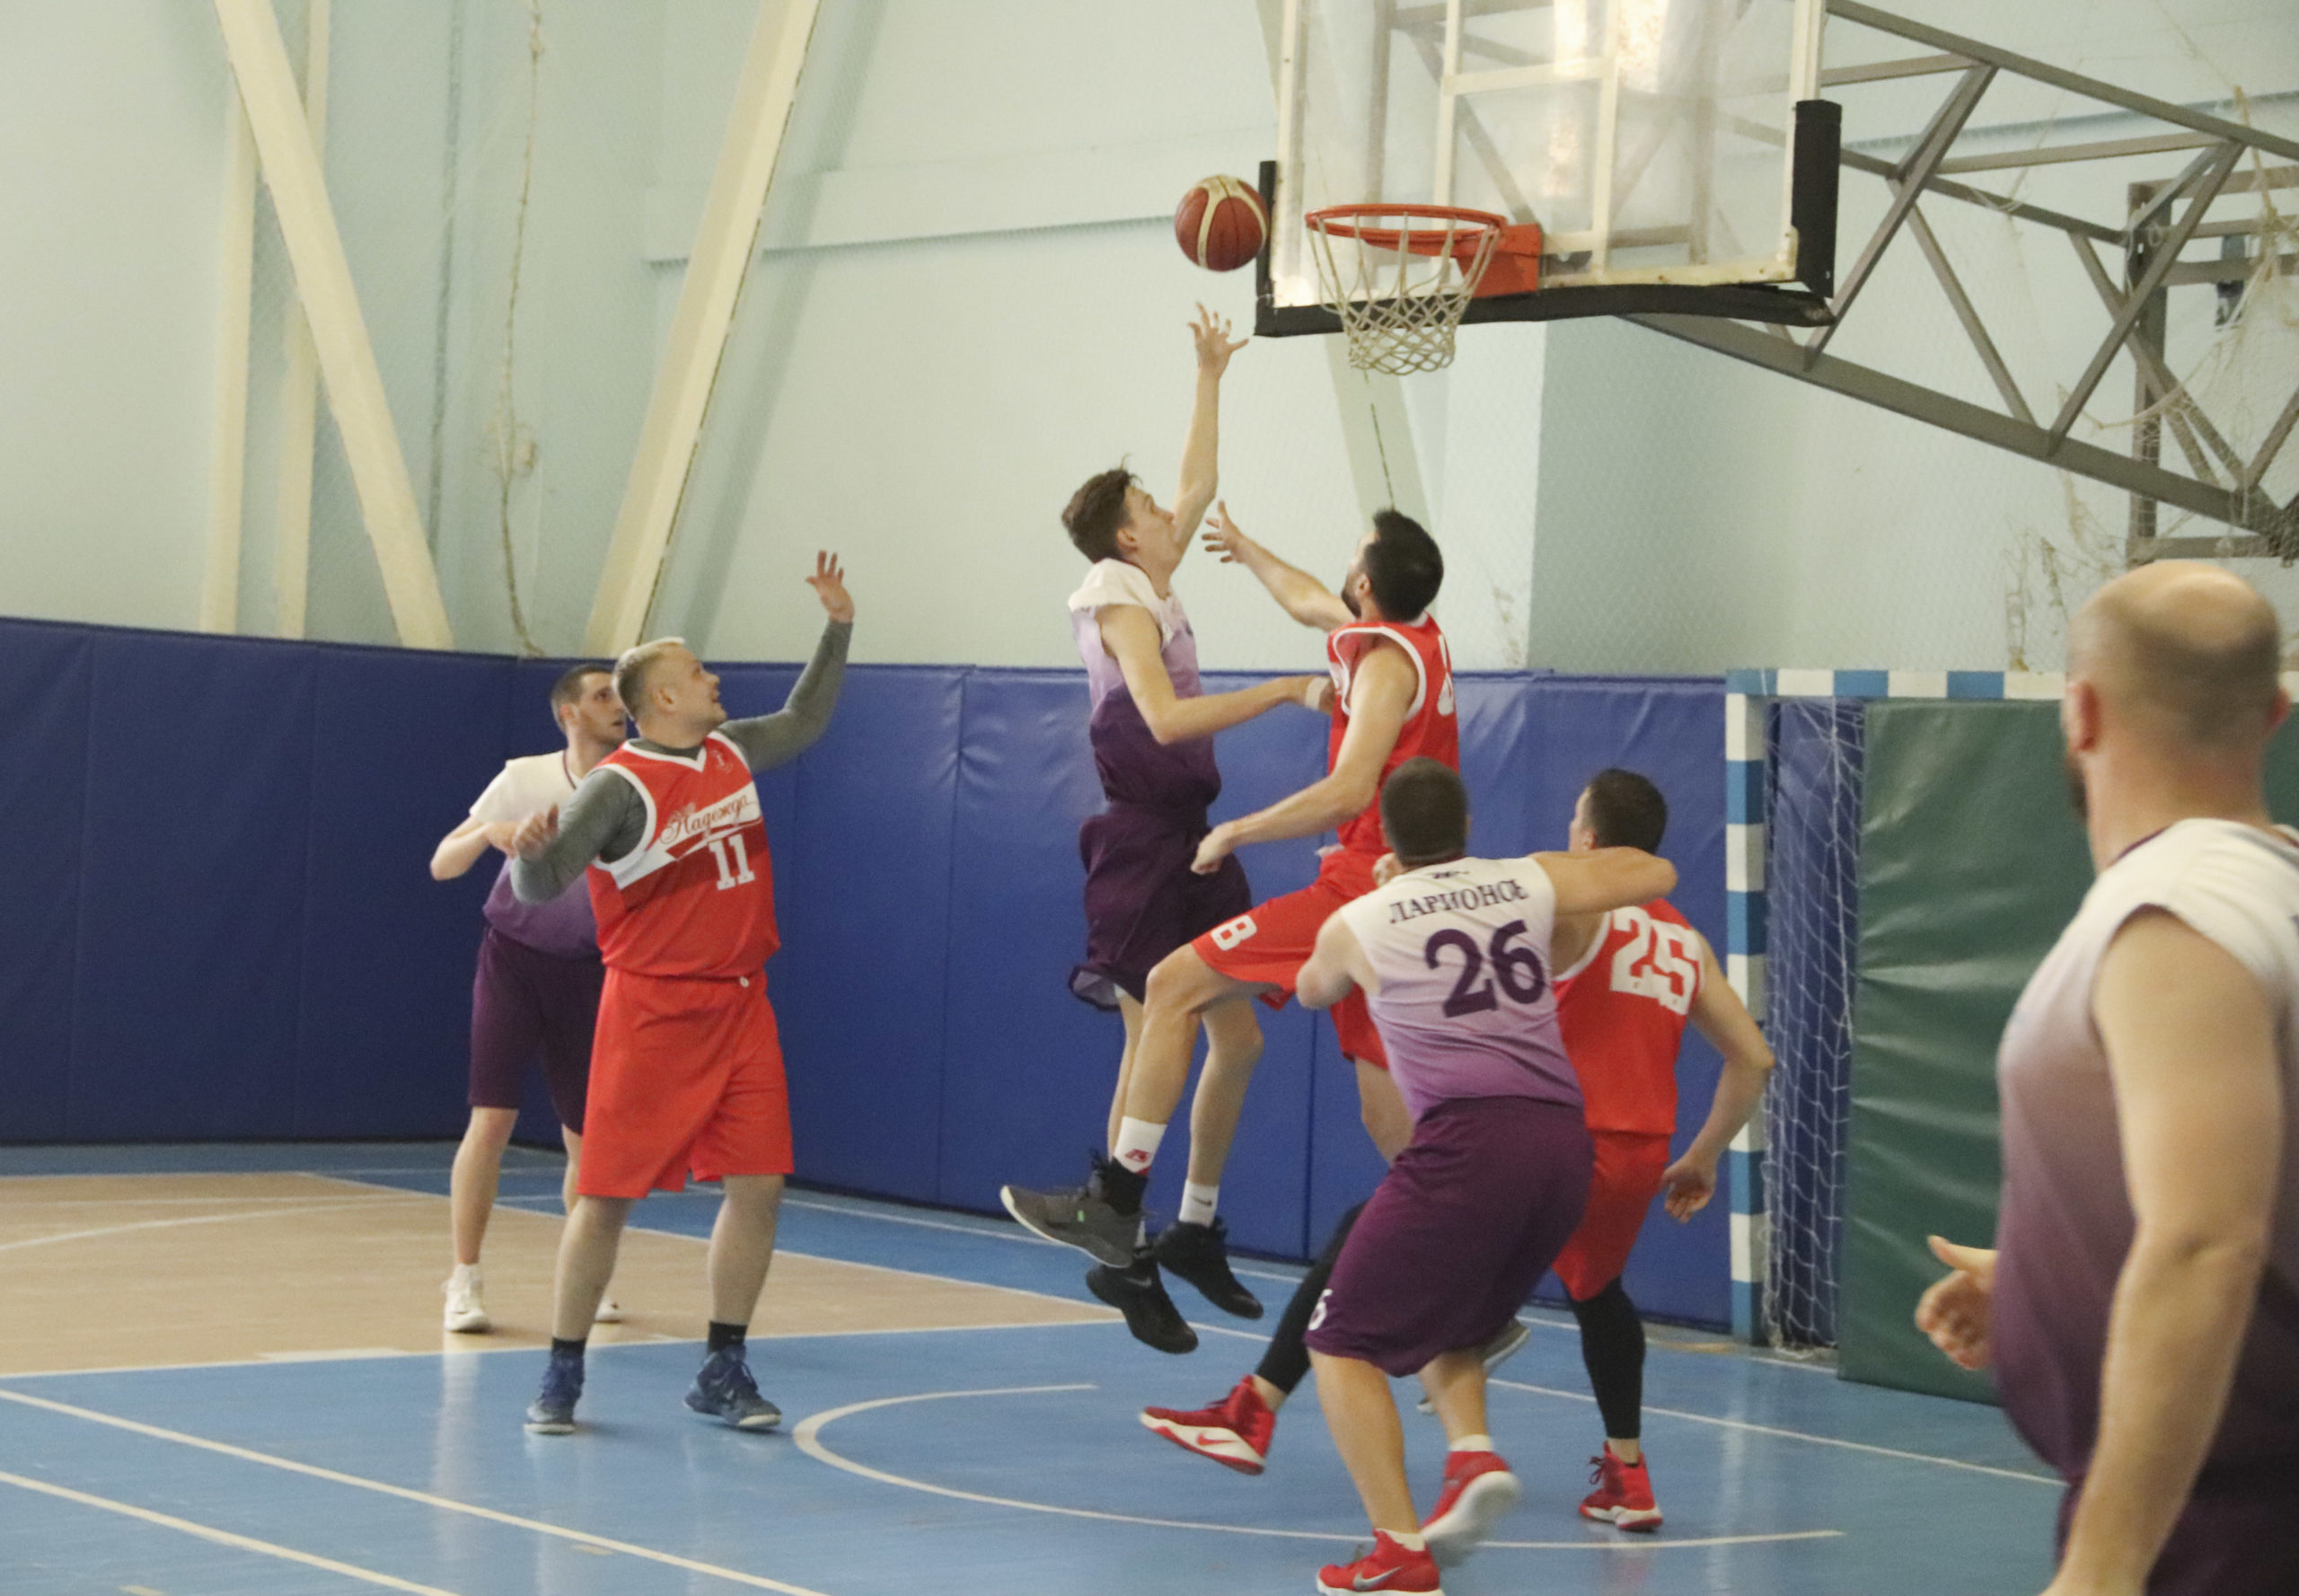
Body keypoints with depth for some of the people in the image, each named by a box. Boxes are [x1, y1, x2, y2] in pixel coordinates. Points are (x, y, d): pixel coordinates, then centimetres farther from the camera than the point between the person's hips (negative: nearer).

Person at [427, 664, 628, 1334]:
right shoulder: (524, 779, -8)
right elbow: (442, 865, -8)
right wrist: (488, 833, -27)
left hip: (585, 970, 2)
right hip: (514, 957, -2)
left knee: (586, 1137, 5)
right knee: (492, 1120, -11)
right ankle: (464, 1280, -4)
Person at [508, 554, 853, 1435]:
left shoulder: (733, 751, 8)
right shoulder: (619, 785, -13)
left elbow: (802, 723, 29)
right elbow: (540, 886, -17)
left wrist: (838, 627, 23)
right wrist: (532, 850, -40)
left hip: (739, 1005, 6)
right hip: (652, 1010, -6)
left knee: (758, 1184, 0)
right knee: (609, 1195, -2)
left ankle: (722, 1371, 12)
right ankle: (561, 1375, 11)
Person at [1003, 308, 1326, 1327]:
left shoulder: (1154, 592, 13)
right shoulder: (1122, 605, -12)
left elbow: (1201, 482, 26)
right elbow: (1166, 717, -27)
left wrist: (1210, 377, 26)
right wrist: (1285, 692, -28)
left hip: (1189, 840, 9)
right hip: (1143, 845, -9)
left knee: (1237, 1039, 10)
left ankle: (1195, 1228, 20)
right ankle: (1120, 1241, 0)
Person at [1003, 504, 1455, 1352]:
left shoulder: (1389, 659, -13)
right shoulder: (1414, 636, 14)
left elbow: (1349, 789, -25)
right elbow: (1309, 602, 36)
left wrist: (1235, 833, -14)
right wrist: (1243, 548, 51)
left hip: (1365, 884, -10)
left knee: (1174, 984, -7)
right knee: (1388, 1108, 9)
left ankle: (1116, 1203, -8)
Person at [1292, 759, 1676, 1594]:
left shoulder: (1357, 921, 10)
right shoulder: (1530, 882, 15)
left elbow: (1311, 991, 34)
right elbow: (1655, 874, 29)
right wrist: (1584, 860, 47)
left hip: (1469, 1139, -5)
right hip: (1565, 1142, 5)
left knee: (1345, 1342, 6)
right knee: (1449, 1320, 28)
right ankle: (1473, 1456, 3)